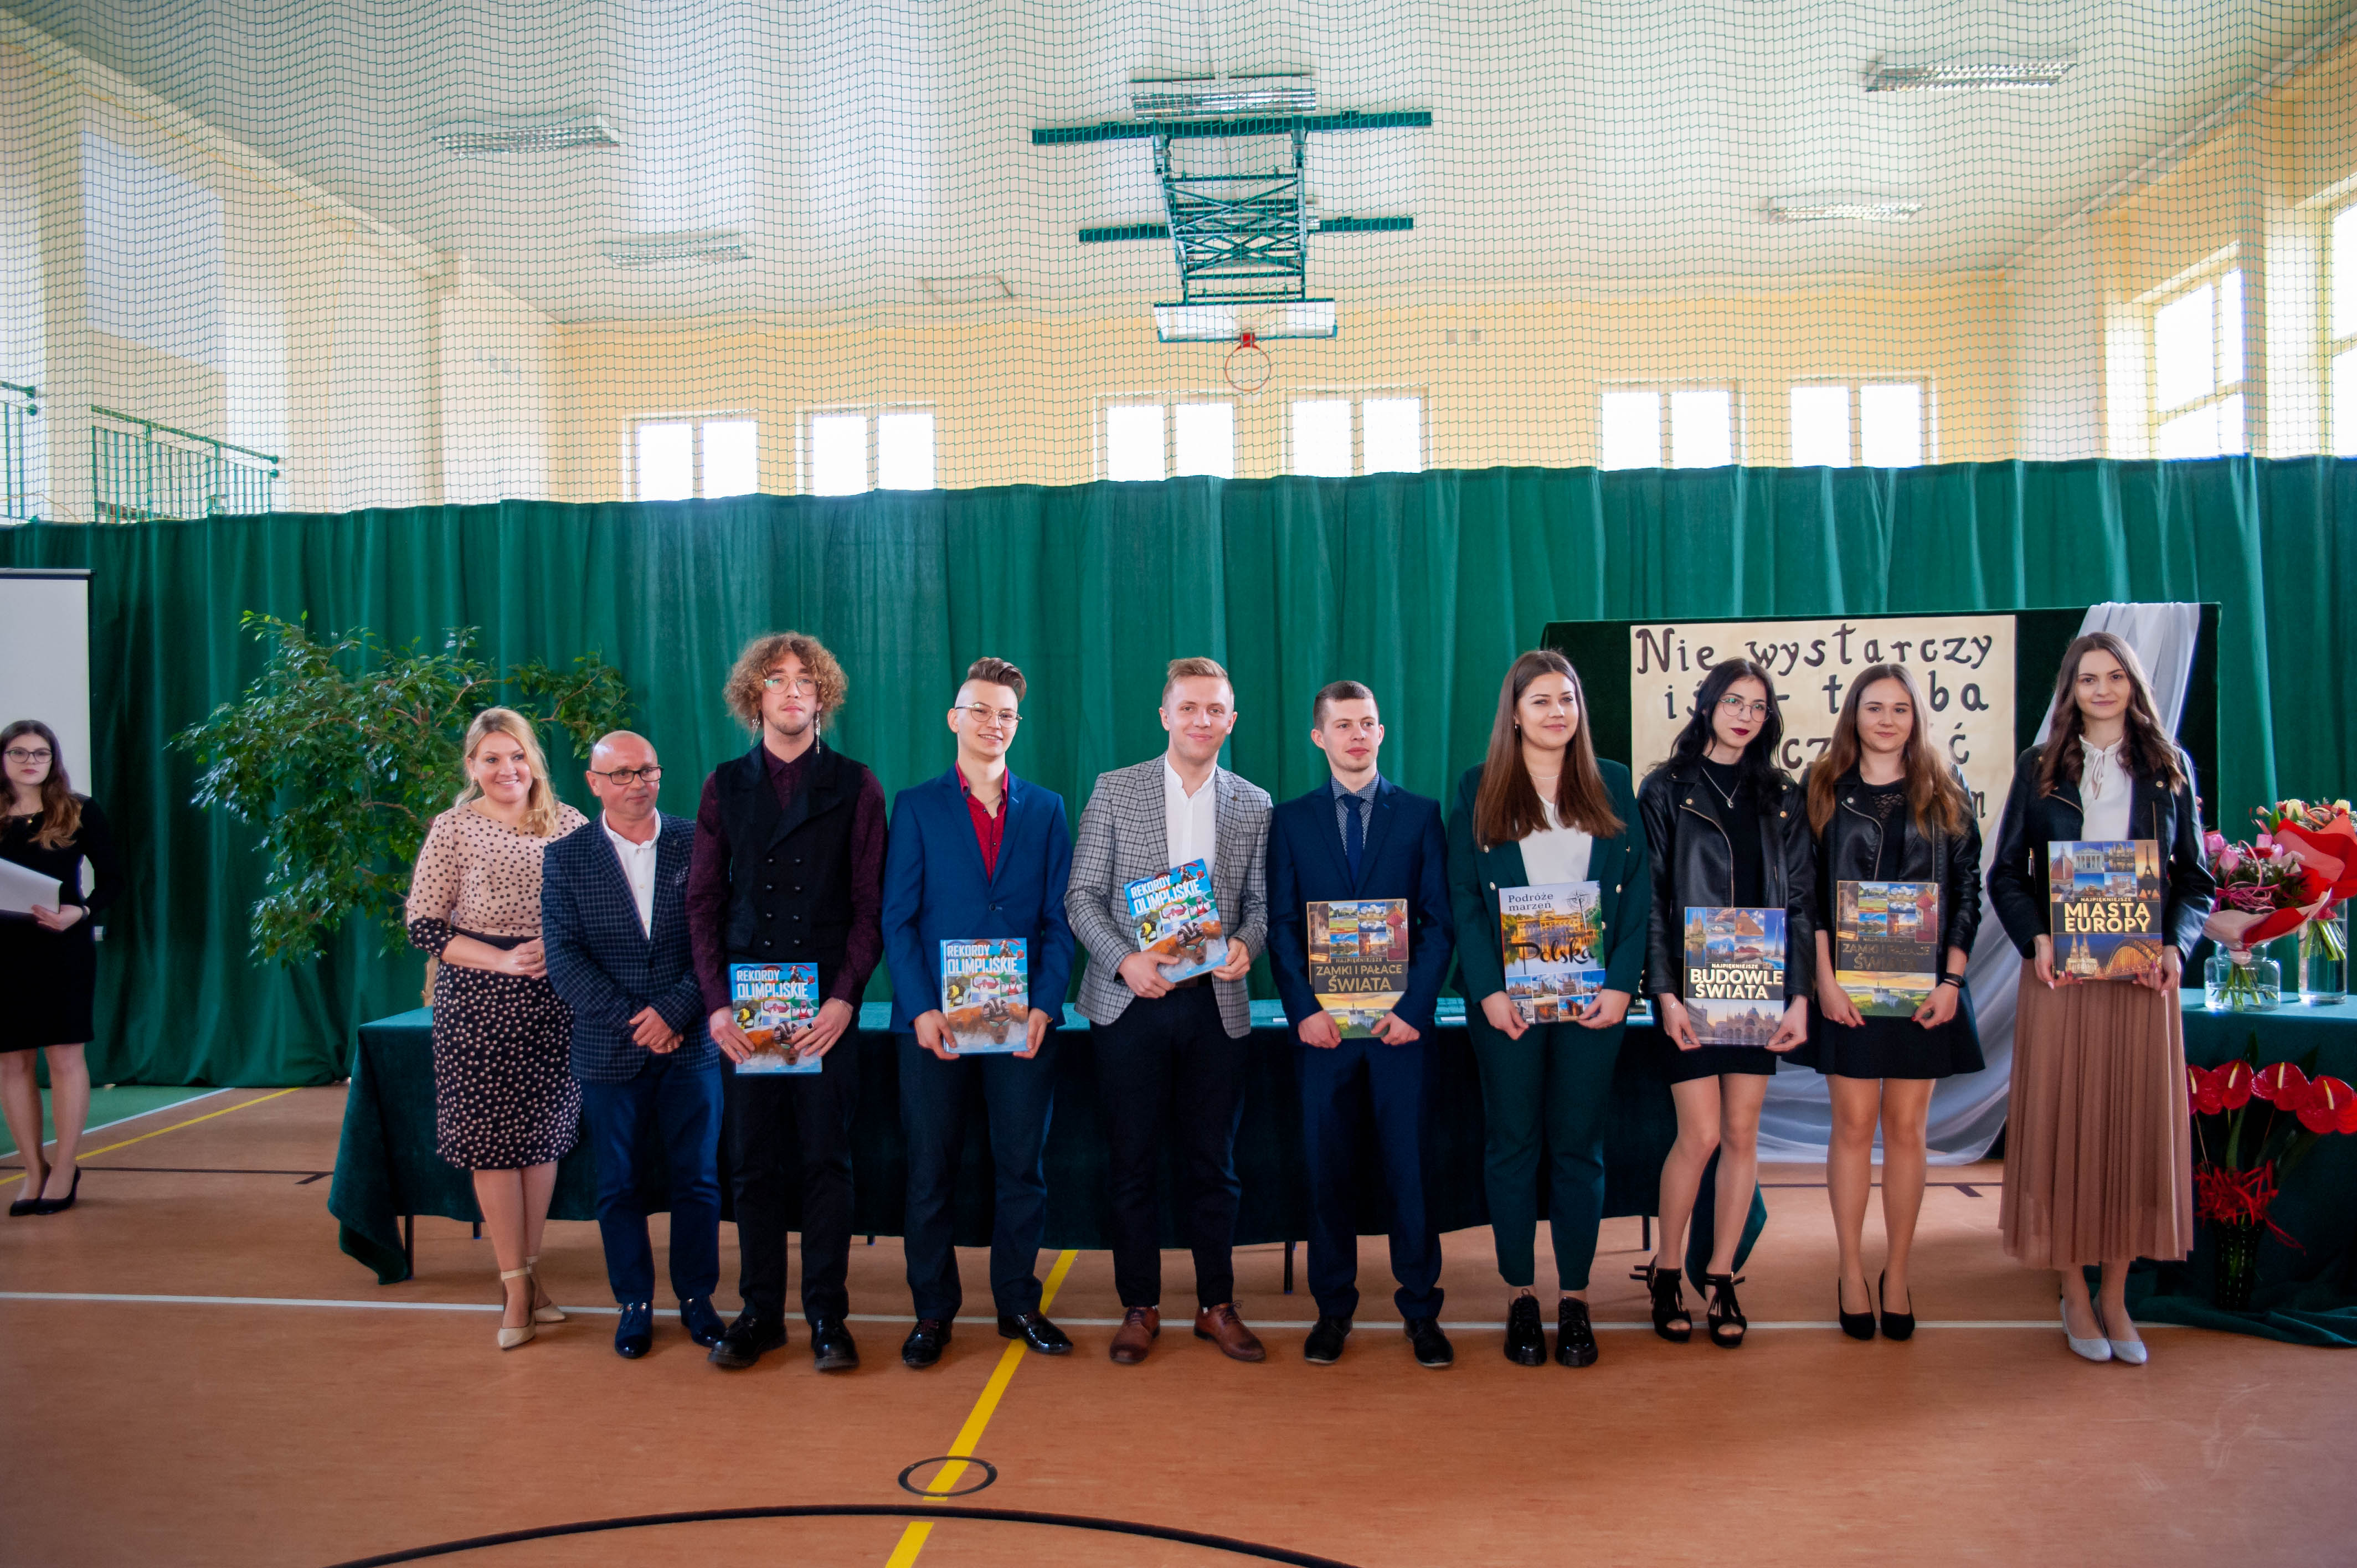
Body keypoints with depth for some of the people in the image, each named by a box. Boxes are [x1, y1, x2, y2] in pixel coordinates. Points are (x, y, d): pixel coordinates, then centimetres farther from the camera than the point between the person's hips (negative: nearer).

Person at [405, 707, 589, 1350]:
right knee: (493, 1140, -1)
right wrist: (502, 961, -13)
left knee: (544, 1134, 7)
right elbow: (424, 925, -4)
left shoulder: (568, 822, 6)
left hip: (554, 997, 3)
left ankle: (530, 1271, 22)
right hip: (480, 1002, -2)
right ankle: (516, 1290, 8)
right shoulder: (453, 829, -1)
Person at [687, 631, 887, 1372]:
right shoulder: (725, 786, 11)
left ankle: (827, 1315, 12)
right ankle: (760, 1311, 18)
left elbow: (870, 903, 0)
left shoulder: (854, 786, 5)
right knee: (753, 1163, 6)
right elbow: (704, 902, 7)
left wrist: (845, 996, -12)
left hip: (827, 1005, -2)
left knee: (827, 1160, 2)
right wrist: (717, 1001, -4)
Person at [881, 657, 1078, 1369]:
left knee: (1023, 1167, 7)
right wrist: (922, 1008, -10)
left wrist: (1044, 1005, -6)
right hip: (935, 1019, -1)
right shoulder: (917, 807, 5)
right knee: (931, 1170, 5)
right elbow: (897, 918, 0)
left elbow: (1059, 918, 6)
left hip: (1023, 1020, 1)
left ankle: (1018, 1303, 21)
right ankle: (933, 1311, 18)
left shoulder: (1045, 808, 10)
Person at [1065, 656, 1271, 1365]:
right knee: (1132, 1161, 6)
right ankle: (1139, 1307, 19)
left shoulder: (1253, 805, 8)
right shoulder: (1115, 789, 2)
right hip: (1131, 1001, -1)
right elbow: (1082, 895, 0)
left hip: (1216, 1004, 1)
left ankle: (1218, 1306, 22)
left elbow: (1259, 901, 9)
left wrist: (1246, 945, -12)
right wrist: (1124, 959, -14)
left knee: (1212, 1162, 8)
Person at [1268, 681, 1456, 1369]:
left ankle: (1420, 1307, 15)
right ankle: (1333, 1306, 18)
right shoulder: (1290, 820, 9)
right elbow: (1282, 926, 5)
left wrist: (1413, 1007, -8)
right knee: (1327, 1166, 5)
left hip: (1400, 1020, -1)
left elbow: (1440, 921, 3)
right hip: (1322, 1020, 1)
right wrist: (1303, 1010, -7)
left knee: (1410, 1164, 2)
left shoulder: (1420, 814, 7)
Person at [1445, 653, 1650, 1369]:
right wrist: (1489, 990, -11)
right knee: (1513, 1144, 6)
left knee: (1579, 1146, 6)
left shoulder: (1612, 786, 8)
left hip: (1592, 997, 1)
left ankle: (1575, 1300, 16)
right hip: (1507, 999, -1)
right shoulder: (1479, 791, 4)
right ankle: (1520, 1296, 16)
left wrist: (1621, 983, -7)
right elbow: (1463, 899, -1)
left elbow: (1639, 890, 4)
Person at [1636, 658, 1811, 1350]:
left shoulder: (1781, 796, 11)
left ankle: (1721, 1277, 16)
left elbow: (1800, 899, 8)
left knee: (1742, 1132, 4)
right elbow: (1650, 897, -3)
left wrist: (1799, 996, -1)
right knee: (1701, 1133, -5)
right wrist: (1665, 992, -11)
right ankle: (1664, 1271, 13)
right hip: (1692, 984, -3)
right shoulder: (1667, 790, 1)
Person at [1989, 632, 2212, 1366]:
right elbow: (2005, 873, 4)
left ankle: (2115, 1297, 17)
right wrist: (2036, 939, -13)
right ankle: (2075, 1296, 14)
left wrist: (2176, 946, -10)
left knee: (2135, 1128, 4)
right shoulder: (2040, 768, 6)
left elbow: (2197, 878, 8)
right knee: (2062, 1126, 1)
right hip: (2060, 975, -1)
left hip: (2142, 975, 1)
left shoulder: (2170, 768, 8)